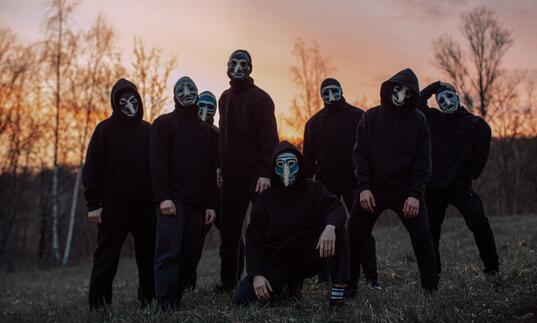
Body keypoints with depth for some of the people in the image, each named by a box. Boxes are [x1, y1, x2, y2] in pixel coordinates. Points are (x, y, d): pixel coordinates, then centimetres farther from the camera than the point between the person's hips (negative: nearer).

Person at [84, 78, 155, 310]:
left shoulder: (147, 130, 12)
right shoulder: (105, 129, 0)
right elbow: (91, 168, -4)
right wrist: (93, 204, -10)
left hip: (145, 204, 4)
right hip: (113, 204, -4)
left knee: (148, 256, 8)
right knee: (106, 258, -3)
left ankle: (148, 299, 20)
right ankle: (98, 306, 0)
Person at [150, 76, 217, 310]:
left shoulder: (207, 131, 20)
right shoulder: (163, 124, 6)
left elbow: (211, 172, 18)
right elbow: (157, 163, -4)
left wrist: (211, 205, 10)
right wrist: (163, 197, -15)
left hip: (197, 203, 5)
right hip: (172, 200, -5)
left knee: (190, 256, 2)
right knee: (169, 253, -13)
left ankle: (176, 298, 10)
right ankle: (165, 304, -13)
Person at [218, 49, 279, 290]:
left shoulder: (259, 98, -6)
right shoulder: (225, 99, 15)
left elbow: (270, 138, -13)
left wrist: (266, 173, -21)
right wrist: (221, 167, 13)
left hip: (256, 176, -7)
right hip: (232, 176, 7)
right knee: (229, 230, 10)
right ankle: (229, 281, 20)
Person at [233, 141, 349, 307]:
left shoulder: (313, 189, 1)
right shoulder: (265, 198, 3)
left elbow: (335, 208, -19)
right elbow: (254, 239, -2)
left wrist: (330, 227, -44)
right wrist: (256, 274, -17)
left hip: (308, 259, -1)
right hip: (275, 263, 2)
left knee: (337, 229, -26)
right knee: (241, 298, -18)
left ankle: (338, 291, -24)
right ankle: (287, 286, 9)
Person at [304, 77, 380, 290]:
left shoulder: (358, 117, -1)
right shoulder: (314, 122, 8)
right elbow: (308, 157, 7)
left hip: (353, 184, -3)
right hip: (326, 185, 3)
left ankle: (371, 277, 3)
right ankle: (323, 276, 15)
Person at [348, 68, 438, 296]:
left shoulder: (418, 121, 1)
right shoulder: (371, 117, 3)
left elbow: (423, 161, -2)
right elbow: (360, 154, 0)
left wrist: (415, 194, -13)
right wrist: (364, 187, -12)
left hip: (406, 189, -1)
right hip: (373, 188, 1)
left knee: (422, 237, -9)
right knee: (354, 236, -4)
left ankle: (431, 288, 2)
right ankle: (349, 286, 9)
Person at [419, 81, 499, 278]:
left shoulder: (477, 125, 2)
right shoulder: (434, 119, 9)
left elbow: (481, 157, 1)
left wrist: (467, 178, -4)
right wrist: (437, 85, 3)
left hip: (459, 185, -3)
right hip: (433, 186, 3)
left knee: (478, 222, -16)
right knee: (430, 230, 9)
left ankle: (492, 267, -6)